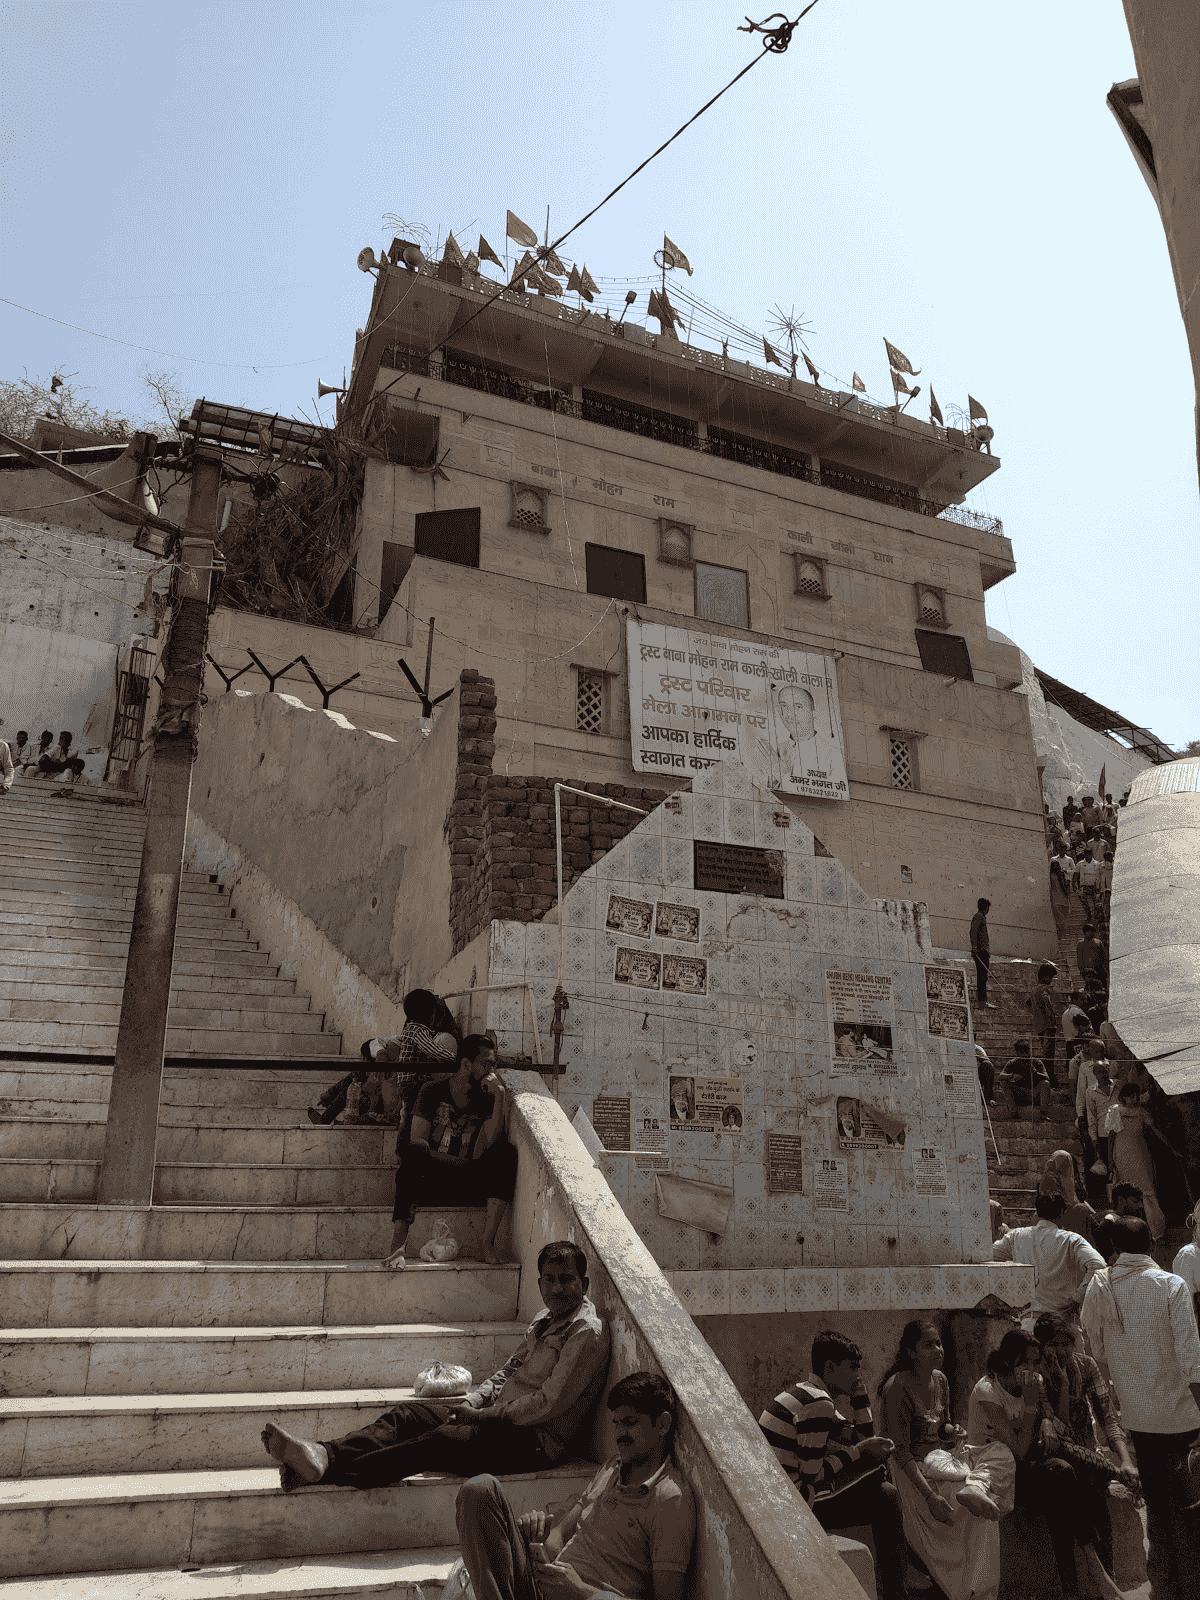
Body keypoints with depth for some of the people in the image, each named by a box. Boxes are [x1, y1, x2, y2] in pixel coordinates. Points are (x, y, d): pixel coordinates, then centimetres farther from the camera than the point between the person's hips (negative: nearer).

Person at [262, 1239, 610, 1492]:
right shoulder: (545, 1319, 15)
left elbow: (549, 1404, -19)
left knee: (446, 1438, -29)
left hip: (536, 1440, -9)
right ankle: (323, 1453, -25)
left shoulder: (587, 1333, -14)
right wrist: (472, 1402, 1)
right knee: (408, 1412, -7)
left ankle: (326, 1469, -35)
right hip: (500, 1415, 9)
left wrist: (480, 1415, -14)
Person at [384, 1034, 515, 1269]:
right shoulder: (433, 1091, 2)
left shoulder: (488, 1099, 6)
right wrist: (464, 1162, -15)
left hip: (470, 1187, 2)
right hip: (429, 1183, -2)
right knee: (414, 1150, -33)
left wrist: (500, 1096, -15)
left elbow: (482, 1152, -11)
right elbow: (416, 1142, -9)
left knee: (508, 1153, -23)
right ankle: (397, 1245, -36)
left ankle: (488, 1243, -26)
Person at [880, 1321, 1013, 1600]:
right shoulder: (897, 1387, -20)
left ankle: (973, 1490, -30)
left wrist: (951, 1431, -8)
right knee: (976, 1518, -21)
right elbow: (901, 1451, -22)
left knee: (1001, 1453, -8)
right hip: (914, 1469, -8)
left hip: (942, 1456, 8)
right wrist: (930, 1496, -29)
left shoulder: (939, 1379, 4)